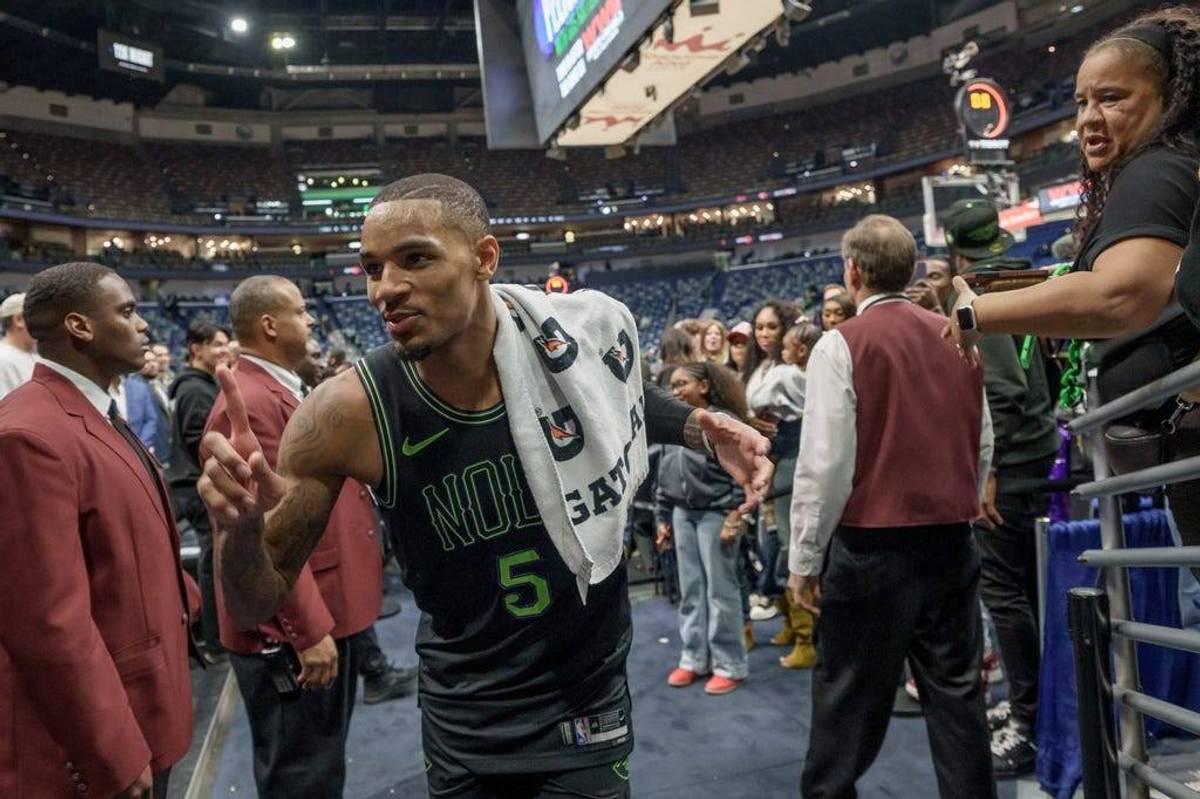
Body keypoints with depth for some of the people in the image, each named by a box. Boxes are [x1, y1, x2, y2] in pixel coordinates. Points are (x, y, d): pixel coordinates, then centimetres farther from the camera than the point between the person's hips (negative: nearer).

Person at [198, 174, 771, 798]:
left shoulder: (588, 334, -16)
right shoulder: (348, 414, -22)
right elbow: (258, 602, -11)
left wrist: (698, 428, -9)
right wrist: (243, 527, -33)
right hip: (463, 730, 0)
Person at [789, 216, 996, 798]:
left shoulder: (842, 345, -10)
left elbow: (824, 463, -13)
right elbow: (983, 447, 12)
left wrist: (805, 558, -6)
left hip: (871, 547, -5)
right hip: (953, 542, 5)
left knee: (848, 697, 7)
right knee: (956, 690, 15)